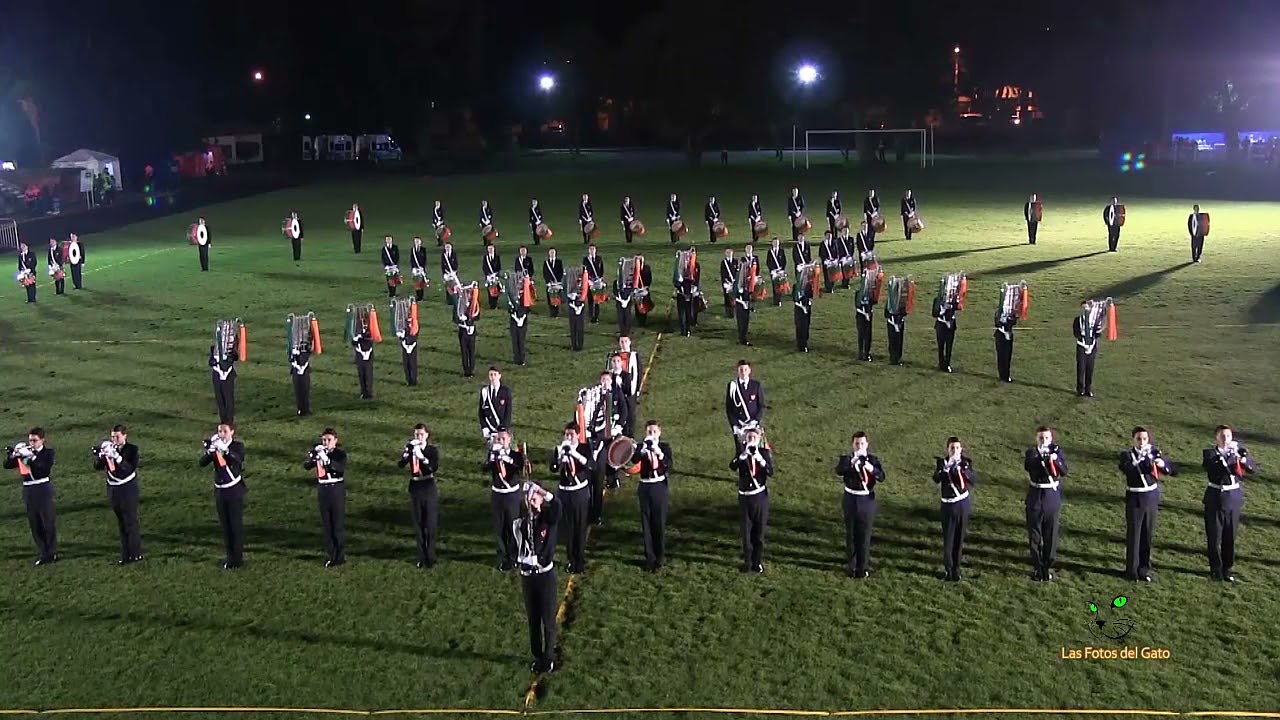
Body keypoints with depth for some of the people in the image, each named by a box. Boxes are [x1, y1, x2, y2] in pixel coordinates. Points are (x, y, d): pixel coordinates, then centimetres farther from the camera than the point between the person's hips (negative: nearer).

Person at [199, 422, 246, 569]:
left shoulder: (238, 446, -6)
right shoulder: (214, 445, 4)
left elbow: (239, 459, -27)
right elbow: (202, 463, -7)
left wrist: (224, 449, -39)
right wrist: (210, 451, -25)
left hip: (234, 491, -4)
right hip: (220, 491, 4)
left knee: (236, 525, -1)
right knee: (224, 525, 11)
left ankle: (237, 557, 6)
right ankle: (230, 555, 22)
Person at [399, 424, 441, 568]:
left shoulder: (433, 450, -2)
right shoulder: (410, 448, 3)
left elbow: (435, 467, -20)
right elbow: (400, 464, -15)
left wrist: (421, 456, -29)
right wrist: (408, 448, -27)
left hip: (429, 489, -2)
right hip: (415, 490, 2)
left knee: (431, 525, 0)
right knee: (418, 525, 6)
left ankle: (430, 558, 8)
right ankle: (421, 558, 14)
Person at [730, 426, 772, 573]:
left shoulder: (764, 452, -3)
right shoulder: (741, 451, 0)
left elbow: (770, 472, -17)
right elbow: (732, 466, -19)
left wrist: (759, 457, -28)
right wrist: (744, 454, -31)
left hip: (760, 496, -1)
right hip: (744, 496, 1)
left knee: (759, 531, 6)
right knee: (746, 531, 5)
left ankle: (758, 561, 17)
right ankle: (747, 561, 15)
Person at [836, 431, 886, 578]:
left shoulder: (873, 459, 1)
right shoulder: (846, 459, -2)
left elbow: (881, 477, -13)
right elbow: (838, 471, -24)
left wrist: (872, 469, -32)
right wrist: (851, 461, -38)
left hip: (867, 500, 0)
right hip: (851, 499, 0)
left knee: (864, 534, 6)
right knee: (851, 534, 6)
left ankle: (863, 566, 17)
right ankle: (851, 566, 17)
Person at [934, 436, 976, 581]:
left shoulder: (965, 463, -2)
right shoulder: (942, 462, -5)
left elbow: (974, 480, -16)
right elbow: (936, 479, -22)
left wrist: (961, 469, -30)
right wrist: (946, 467, -36)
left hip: (963, 504, 1)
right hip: (948, 505, -1)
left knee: (959, 537, 8)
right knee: (948, 538, 0)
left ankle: (956, 569, 20)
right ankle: (948, 569, 13)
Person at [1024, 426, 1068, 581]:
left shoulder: (1057, 452, 1)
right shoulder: (1032, 452, 0)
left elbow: (1064, 471, -11)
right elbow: (1027, 466, -20)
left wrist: (1055, 460, -28)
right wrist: (1040, 456, -33)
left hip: (1052, 496, 0)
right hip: (1035, 497, 0)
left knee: (1051, 534, 6)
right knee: (1034, 534, 4)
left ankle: (1048, 566, 19)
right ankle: (1038, 567, 15)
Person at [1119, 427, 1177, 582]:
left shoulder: (1154, 452, 3)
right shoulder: (1127, 455, -6)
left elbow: (1174, 470, -1)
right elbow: (1126, 468, -27)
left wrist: (1163, 464, -22)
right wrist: (1140, 458, -40)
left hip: (1152, 499, 3)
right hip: (1135, 499, -3)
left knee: (1148, 534, 9)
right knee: (1133, 534, -1)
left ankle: (1144, 569, 19)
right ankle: (1132, 570, 7)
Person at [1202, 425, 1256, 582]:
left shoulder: (1237, 450, 1)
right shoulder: (1210, 454, -6)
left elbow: (1253, 469, -6)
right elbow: (1216, 471, -23)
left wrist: (1244, 460, -27)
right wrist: (1231, 457, -35)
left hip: (1234, 499, 2)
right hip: (1216, 499, -2)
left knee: (1230, 536, 10)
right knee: (1214, 536, 4)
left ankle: (1227, 568, 23)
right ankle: (1216, 569, 17)